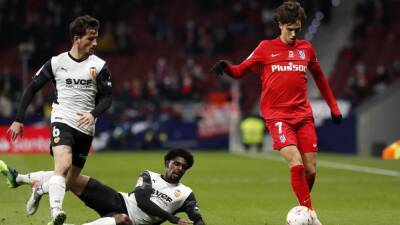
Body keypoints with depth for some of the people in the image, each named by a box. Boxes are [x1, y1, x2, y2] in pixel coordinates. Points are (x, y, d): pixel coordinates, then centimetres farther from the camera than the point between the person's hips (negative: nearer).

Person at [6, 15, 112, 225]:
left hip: (85, 128, 3)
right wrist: (18, 120, 5)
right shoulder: (56, 62, 1)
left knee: (69, 181, 9)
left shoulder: (99, 66, 1)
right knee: (63, 165, -30)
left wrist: (93, 114, -19)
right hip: (62, 121, -3)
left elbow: (106, 97, 3)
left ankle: (41, 188, 40)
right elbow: (32, 88, 9)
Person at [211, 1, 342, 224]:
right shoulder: (266, 48, 3)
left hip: (304, 116, 4)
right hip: (278, 116, -4)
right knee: (296, 164, -22)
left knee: (311, 170, -1)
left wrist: (334, 107, 24)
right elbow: (241, 70, 5)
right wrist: (226, 67, -17)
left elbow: (319, 77, 24)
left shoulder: (306, 48, 11)